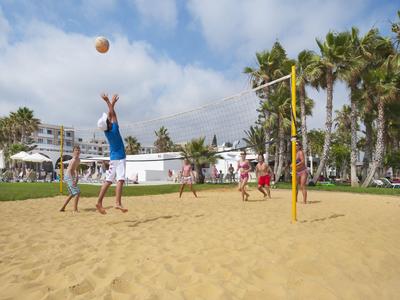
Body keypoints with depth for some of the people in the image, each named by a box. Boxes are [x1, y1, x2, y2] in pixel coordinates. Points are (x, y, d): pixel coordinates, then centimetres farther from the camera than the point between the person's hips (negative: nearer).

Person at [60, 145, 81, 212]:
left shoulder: (78, 160, 11)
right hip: (69, 177, -10)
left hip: (71, 177, 10)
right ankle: (75, 209, -2)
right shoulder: (74, 160, -17)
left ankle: (63, 208, 26)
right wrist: (72, 180, -29)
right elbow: (69, 170, -23)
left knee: (72, 194, 19)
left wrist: (76, 177, 15)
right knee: (77, 192, -8)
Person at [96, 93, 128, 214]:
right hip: (120, 158, -7)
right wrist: (108, 101, 6)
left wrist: (112, 103, 19)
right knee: (120, 180, -15)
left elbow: (110, 114, 15)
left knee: (108, 180, 7)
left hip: (113, 158, 7)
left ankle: (99, 202, 7)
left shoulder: (107, 130, 3)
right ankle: (118, 203, -27)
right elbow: (113, 114, -2)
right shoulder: (114, 129, -13)